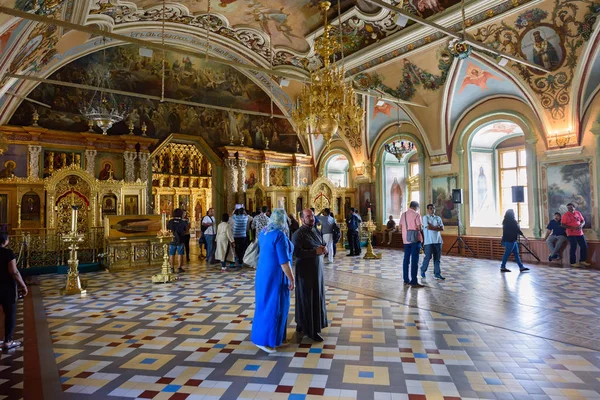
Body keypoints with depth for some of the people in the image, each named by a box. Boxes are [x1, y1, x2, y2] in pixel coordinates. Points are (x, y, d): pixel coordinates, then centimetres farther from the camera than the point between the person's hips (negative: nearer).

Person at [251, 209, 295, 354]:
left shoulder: (264, 232, 3)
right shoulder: (279, 235, -22)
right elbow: (284, 261, -23)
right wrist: (291, 279, -15)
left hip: (263, 273, 9)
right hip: (275, 276, -9)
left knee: (265, 304, 18)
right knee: (273, 306, 1)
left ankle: (263, 335, 31)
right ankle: (264, 339, 9)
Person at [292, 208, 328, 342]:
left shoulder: (316, 231, 9)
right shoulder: (298, 234, -15)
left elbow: (321, 246, 16)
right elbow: (297, 252, -25)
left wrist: (324, 250, -8)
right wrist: (315, 251, -27)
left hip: (317, 269, 8)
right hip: (305, 271, -8)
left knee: (316, 297, 14)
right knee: (308, 299, 0)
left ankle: (302, 324, 28)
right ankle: (310, 329, 12)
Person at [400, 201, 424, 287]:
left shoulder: (403, 214, 8)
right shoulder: (416, 214, -9)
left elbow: (400, 226, 9)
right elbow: (419, 228, -11)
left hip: (406, 239, 6)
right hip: (415, 239, -6)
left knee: (406, 259, 11)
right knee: (414, 260, -4)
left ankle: (406, 280, 16)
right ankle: (414, 282, -4)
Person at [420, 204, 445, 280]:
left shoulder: (438, 218, 12)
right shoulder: (425, 218, -1)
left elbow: (442, 228, 1)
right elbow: (428, 227, -14)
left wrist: (433, 227, -10)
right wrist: (437, 227, -4)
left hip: (437, 240, 4)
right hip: (429, 241, -4)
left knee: (437, 258, 5)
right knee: (428, 257, -3)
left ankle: (437, 274, 10)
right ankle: (423, 271, 16)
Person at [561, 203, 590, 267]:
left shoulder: (578, 213, 8)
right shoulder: (565, 215, -7)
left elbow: (583, 221, 14)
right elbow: (563, 225, -11)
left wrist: (581, 225, -9)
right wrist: (573, 228, -20)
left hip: (580, 233, 6)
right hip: (571, 234, -6)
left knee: (584, 246, 8)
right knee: (573, 248, -3)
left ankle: (582, 260, 24)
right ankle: (573, 262, 6)